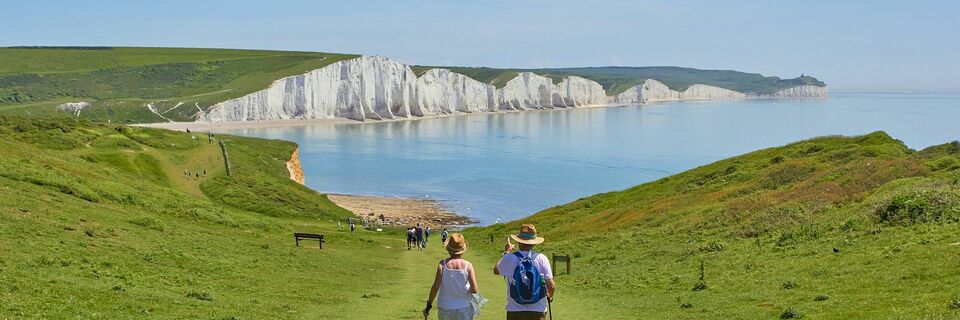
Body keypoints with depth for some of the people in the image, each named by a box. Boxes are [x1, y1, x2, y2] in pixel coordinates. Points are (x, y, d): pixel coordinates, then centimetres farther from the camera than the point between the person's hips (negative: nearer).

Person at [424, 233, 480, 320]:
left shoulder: (443, 264, -10)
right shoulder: (467, 265, -10)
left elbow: (435, 287, -14)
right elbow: (475, 290, -13)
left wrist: (429, 305, -5)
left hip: (445, 309, 1)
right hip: (463, 309, -1)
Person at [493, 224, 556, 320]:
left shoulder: (509, 259, -7)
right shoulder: (541, 259, -5)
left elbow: (496, 271, 15)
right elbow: (551, 286, -5)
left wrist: (506, 252, 27)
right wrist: (549, 296, 18)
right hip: (538, 312, 0)